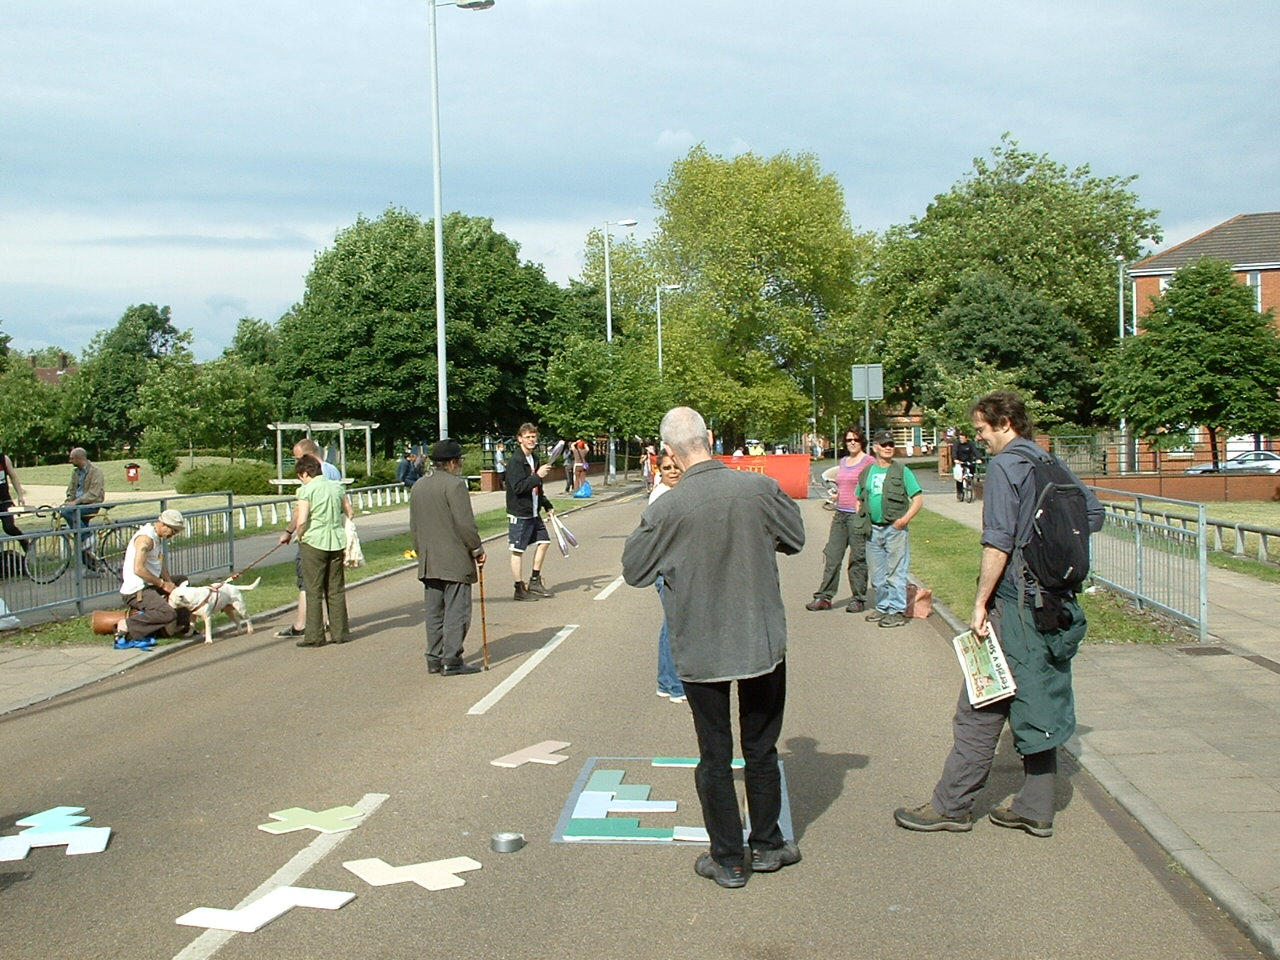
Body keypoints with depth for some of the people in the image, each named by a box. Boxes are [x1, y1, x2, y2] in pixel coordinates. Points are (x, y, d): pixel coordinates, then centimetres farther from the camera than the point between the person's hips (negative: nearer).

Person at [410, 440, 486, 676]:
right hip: (455, 561, -8)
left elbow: (414, 526, 17)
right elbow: (465, 523, -16)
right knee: (456, 611, -3)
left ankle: (435, 658, 16)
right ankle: (451, 661, -3)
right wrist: (477, 549, -5)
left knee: (434, 612, 12)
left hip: (428, 562, 8)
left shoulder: (418, 486, 12)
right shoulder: (455, 485, -12)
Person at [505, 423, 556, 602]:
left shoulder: (534, 459, 11)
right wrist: (538, 476, -27)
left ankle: (535, 581, 22)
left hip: (533, 513, 9)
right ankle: (520, 589, 7)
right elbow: (518, 487, -25)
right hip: (519, 514, -9)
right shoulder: (515, 462, -16)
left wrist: (547, 506, 21)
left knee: (543, 541, 11)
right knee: (518, 550, -1)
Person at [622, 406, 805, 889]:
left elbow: (634, 569, -3)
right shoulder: (761, 488, -11)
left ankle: (728, 860, 19)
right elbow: (795, 538, 6)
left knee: (715, 757, 11)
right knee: (761, 749, 19)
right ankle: (766, 845, 31)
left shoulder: (667, 509, -17)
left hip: (701, 650, -2)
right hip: (763, 641, 2)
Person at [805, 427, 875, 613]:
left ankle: (859, 599, 8)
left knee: (857, 558, -1)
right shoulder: (843, 462, 17)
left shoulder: (869, 462, -4)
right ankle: (824, 597, 9)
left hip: (858, 515, -7)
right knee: (832, 555, 5)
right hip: (840, 514, 7)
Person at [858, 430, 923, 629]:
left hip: (895, 530, -5)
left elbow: (918, 499, -4)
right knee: (877, 574, 13)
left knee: (895, 573, -3)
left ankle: (897, 611, 2)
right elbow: (859, 499, 24)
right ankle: (882, 607, 24)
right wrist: (862, 519, 8)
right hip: (873, 529, 5)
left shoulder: (902, 471, -2)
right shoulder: (867, 472, 12)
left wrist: (904, 519, -15)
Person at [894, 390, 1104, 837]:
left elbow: (998, 543, -19)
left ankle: (952, 804, 7)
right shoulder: (1055, 465, 10)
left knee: (982, 707, 0)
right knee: (1040, 706, 13)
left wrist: (981, 602, -15)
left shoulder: (1005, 466, -13)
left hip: (1014, 604, -8)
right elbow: (1093, 512, 16)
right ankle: (1035, 808, 18)